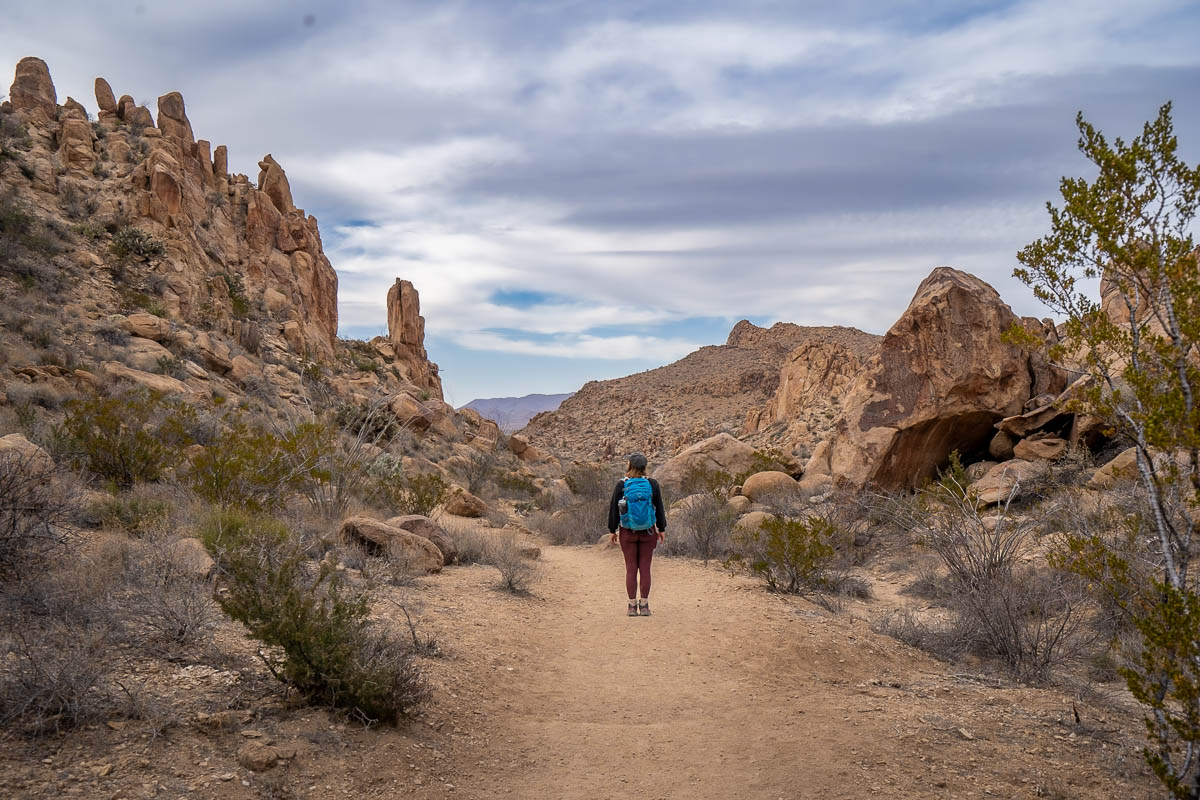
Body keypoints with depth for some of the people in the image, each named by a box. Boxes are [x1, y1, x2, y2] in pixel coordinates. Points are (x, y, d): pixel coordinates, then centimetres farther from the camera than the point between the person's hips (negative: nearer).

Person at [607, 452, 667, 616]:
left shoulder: (621, 485, -8)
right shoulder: (652, 484, -5)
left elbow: (613, 508, -3)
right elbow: (659, 508, 0)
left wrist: (612, 530, 7)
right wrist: (662, 529, 10)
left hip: (627, 533, -1)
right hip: (648, 532, 1)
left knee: (631, 569, 5)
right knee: (645, 569, 5)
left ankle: (632, 606, 6)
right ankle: (644, 606, 7)